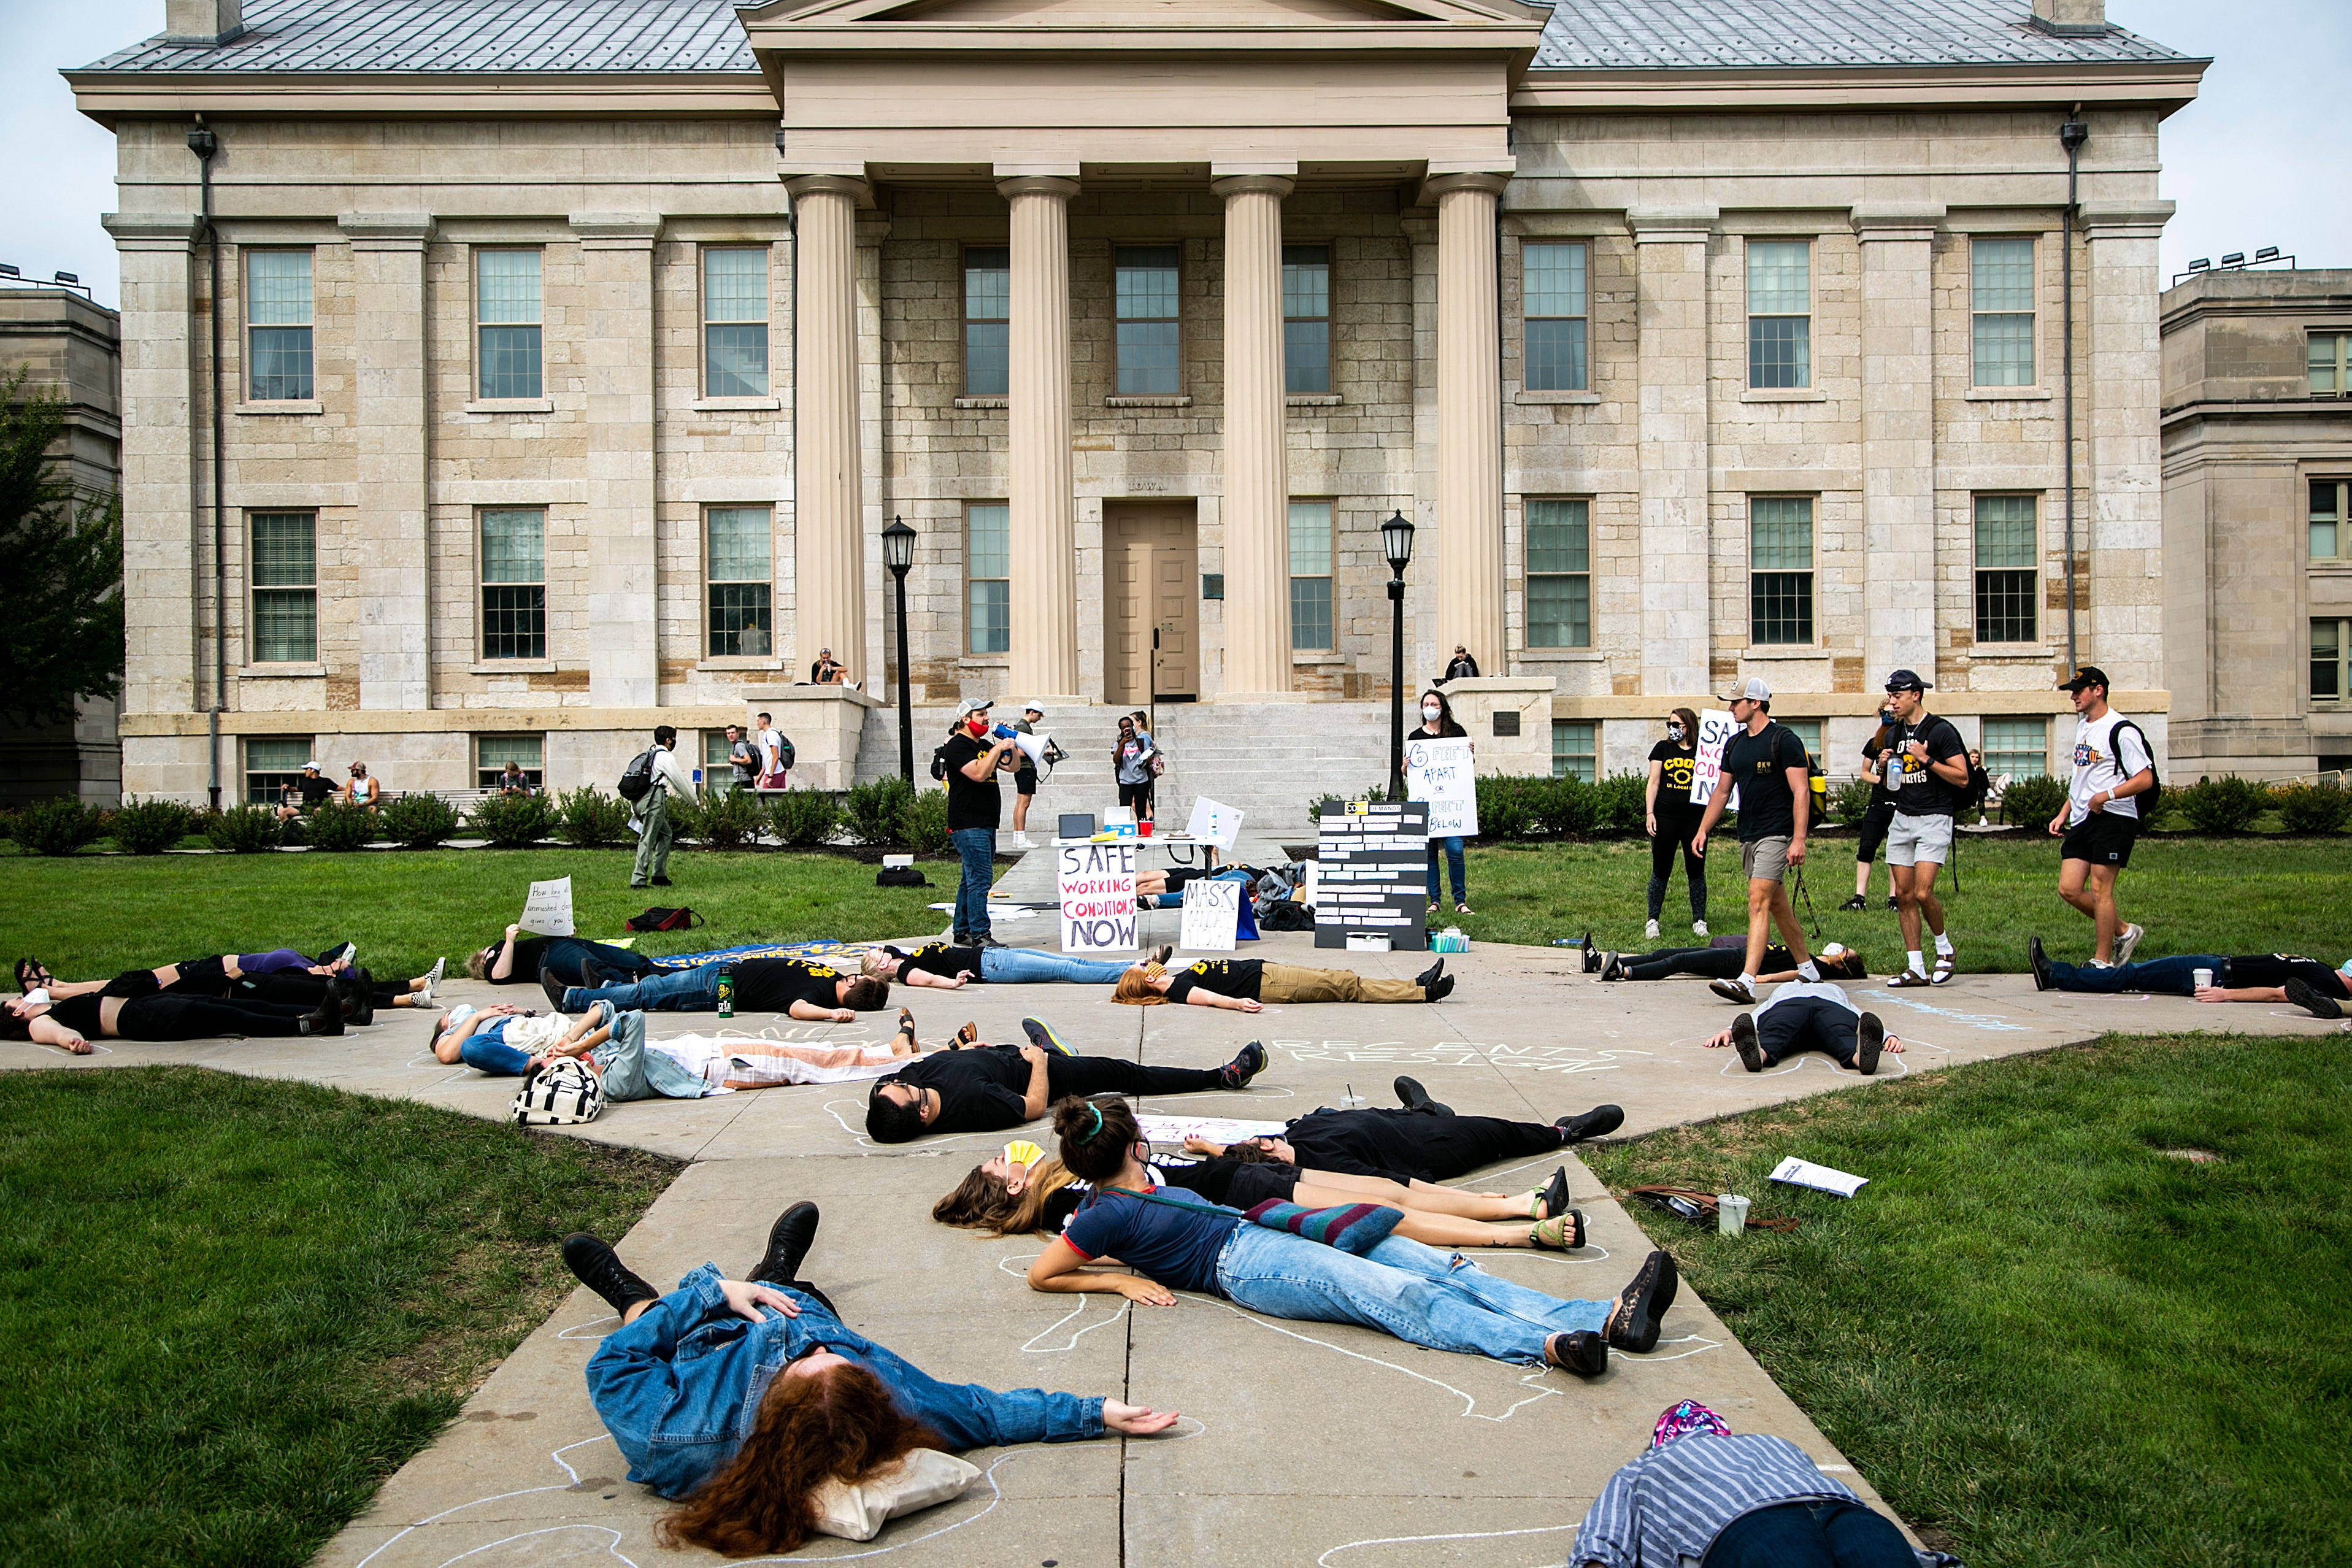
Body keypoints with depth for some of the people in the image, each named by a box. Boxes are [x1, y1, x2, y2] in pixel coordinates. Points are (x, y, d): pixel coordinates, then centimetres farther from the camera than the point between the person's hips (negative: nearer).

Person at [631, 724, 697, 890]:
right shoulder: (666, 757, -3)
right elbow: (680, 781, 0)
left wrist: (635, 809, 26)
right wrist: (693, 800, 14)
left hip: (639, 799, 9)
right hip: (654, 798, -9)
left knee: (665, 833, 17)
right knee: (648, 839, -9)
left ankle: (659, 875, 14)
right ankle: (638, 879, -13)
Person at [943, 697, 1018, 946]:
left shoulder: (984, 745, 19)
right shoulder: (957, 745, -9)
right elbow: (979, 773, -22)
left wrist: (1009, 744, 7)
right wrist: (999, 748, -15)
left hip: (986, 823, 10)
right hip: (968, 824, -10)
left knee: (971, 879, 13)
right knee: (980, 878, -13)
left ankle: (961, 932, 20)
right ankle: (979, 935, -13)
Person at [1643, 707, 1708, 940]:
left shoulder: (1702, 752, 7)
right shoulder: (1663, 748, 9)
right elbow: (1654, 782, 6)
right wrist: (1649, 812, -3)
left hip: (1695, 818, 0)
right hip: (1665, 817, 0)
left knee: (1696, 870, 5)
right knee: (1661, 870, 2)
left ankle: (1699, 921, 14)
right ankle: (1653, 921, 9)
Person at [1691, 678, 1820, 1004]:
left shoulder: (1784, 740, -10)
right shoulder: (1734, 744, 13)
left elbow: (1801, 792, -14)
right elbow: (1722, 791, 20)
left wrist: (1799, 840, -20)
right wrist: (1703, 830, 12)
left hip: (1776, 834, -8)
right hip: (1747, 836, 8)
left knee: (1758, 902, -17)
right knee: (1777, 905, 15)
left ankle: (1746, 982, -23)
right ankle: (1807, 969, 29)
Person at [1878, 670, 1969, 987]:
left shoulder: (1941, 731, -7)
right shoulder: (1894, 734, 13)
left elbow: (1962, 779, -10)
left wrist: (1927, 760, -18)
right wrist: (1886, 765, 2)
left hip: (1934, 819, -6)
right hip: (1902, 818, 6)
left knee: (1923, 893, -16)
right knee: (1904, 895, 2)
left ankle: (1944, 948, 11)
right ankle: (1916, 968, 8)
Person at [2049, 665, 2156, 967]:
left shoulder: (2121, 730, -10)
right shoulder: (2082, 727, 17)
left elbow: (2145, 779, -14)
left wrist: (2106, 795, -23)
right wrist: (2064, 814, 20)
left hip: (2113, 819, -8)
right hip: (2081, 820, 8)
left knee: (2099, 889, -6)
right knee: (2069, 889, 2)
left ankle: (2102, 960, 3)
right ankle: (2124, 932, 21)